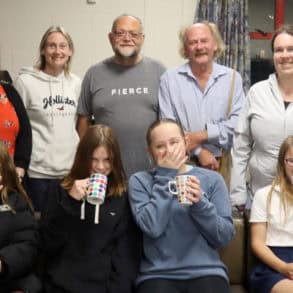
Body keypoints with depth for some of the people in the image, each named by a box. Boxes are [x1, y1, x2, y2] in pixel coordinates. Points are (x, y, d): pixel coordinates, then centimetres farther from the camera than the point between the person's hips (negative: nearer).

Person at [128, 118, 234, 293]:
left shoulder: (212, 179, 7)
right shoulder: (140, 181, 5)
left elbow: (224, 238, 2)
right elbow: (152, 228, -11)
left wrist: (200, 203, -13)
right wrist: (165, 175, -6)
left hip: (206, 271, 1)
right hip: (157, 274, -1)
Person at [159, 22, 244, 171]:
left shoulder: (233, 78, 5)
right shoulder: (169, 78, 1)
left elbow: (238, 121, -4)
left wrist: (202, 135, -14)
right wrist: (199, 151, -11)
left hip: (223, 163, 1)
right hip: (183, 163, -1)